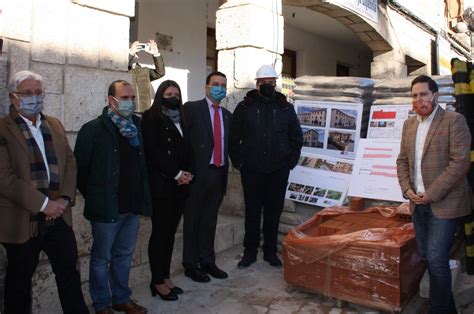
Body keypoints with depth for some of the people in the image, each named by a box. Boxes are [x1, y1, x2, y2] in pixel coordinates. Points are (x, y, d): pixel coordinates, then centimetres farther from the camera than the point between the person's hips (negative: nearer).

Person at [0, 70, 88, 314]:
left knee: (69, 271, 14)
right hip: (22, 220, -4)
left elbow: (70, 163, 7)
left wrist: (65, 198, -8)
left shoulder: (55, 125, 9)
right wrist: (44, 204, -18)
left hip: (58, 216, 5)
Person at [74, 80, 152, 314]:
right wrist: (93, 197, 0)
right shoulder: (93, 129, -11)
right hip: (106, 208, -5)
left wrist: (142, 197, 9)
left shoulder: (138, 126, 4)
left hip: (133, 206, 5)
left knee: (124, 255, 18)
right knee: (101, 258, 10)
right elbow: (80, 168, -6)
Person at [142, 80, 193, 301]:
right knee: (160, 232, 0)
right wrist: (176, 173, -12)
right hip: (161, 183, -6)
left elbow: (186, 150, 15)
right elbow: (153, 152, -11)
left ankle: (165, 277, 19)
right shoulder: (151, 117, -2)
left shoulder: (180, 119, 17)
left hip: (180, 184, 6)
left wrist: (187, 173, -2)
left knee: (170, 232, 10)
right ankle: (158, 281, 11)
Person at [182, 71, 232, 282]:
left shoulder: (227, 115, 14)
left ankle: (207, 261, 29)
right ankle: (190, 265, 20)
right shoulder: (191, 108, -5)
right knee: (192, 220, 7)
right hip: (198, 173, -5)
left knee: (210, 220, 15)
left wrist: (225, 169, 8)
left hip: (219, 174, 6)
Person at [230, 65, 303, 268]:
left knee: (274, 212, 9)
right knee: (252, 212, 7)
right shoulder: (244, 107, 2)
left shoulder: (286, 108, 6)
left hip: (278, 171, 1)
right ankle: (250, 252, 20)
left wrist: (290, 162, 3)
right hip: (252, 171, -1)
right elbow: (233, 138, 5)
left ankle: (270, 251, 23)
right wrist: (239, 162, -2)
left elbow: (297, 138, 11)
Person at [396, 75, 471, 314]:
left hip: (443, 203, -6)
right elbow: (402, 160, 15)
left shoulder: (454, 121, -9)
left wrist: (431, 194, -16)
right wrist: (407, 189, 0)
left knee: (436, 258, -7)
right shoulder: (409, 124, 10)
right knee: (426, 256, 13)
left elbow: (460, 162, -16)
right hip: (418, 203, 6)